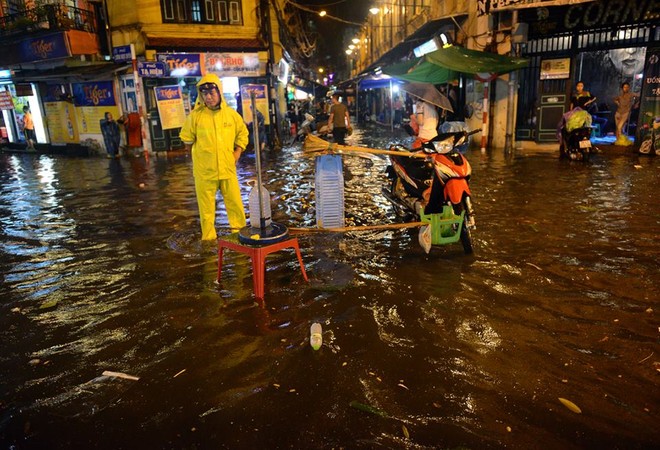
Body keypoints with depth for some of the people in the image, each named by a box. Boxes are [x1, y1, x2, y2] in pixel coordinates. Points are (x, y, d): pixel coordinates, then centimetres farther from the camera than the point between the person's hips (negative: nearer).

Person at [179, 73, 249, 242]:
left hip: (227, 168, 2)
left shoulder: (231, 114, 1)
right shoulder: (196, 115, -6)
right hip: (204, 170, -2)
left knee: (235, 201, 10)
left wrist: (237, 152, 6)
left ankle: (239, 230, 28)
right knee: (206, 206, 6)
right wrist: (199, 156, 8)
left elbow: (242, 133, 15)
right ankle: (209, 237, 19)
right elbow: (187, 138, 6)